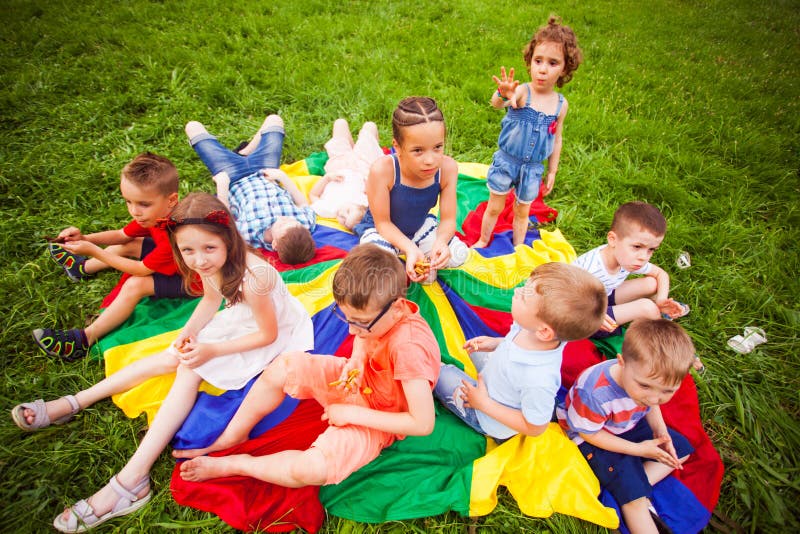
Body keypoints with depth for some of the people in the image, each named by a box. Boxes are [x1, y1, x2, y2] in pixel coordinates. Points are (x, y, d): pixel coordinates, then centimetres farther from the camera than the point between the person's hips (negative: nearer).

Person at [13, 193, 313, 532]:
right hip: (238, 319, 7)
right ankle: (72, 404, 10)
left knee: (190, 370, -20)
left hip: (273, 335, -7)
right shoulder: (210, 265, -13)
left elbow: (268, 334, -24)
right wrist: (189, 331, -12)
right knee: (171, 358, -4)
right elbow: (211, 300, 6)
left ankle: (132, 478, -18)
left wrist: (212, 350, -25)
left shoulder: (252, 277, -35)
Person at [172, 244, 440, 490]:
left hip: (377, 418, -7)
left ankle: (232, 465, -1)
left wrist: (353, 413, -26)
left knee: (310, 469, -29)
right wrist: (355, 363, -14)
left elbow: (424, 424, -34)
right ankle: (232, 437, 15)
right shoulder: (378, 309, -17)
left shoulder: (408, 348, -38)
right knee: (282, 366, -4)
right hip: (358, 381, 7)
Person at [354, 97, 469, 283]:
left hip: (420, 225, 3)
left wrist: (440, 241, -41)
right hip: (380, 229, -3)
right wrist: (410, 248, -38)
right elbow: (382, 222, -23)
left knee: (458, 254, -15)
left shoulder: (447, 168, -26)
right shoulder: (383, 170, -35)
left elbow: (448, 219, -18)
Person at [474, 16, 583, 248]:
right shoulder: (521, 92, -18)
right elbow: (496, 104, -40)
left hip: (533, 168, 3)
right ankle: (483, 241, 38)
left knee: (522, 212, 19)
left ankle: (518, 249, 39)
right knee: (494, 207, 14)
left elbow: (556, 140, 6)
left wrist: (552, 171, 9)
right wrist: (503, 96, -64)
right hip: (506, 161, -2)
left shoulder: (561, 104, -6)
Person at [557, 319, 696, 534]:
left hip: (628, 426, 7)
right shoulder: (596, 394, -41)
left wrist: (659, 429, -15)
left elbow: (650, 406, 3)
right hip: (591, 438, -7)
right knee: (632, 493, -16)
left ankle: (639, 490, 0)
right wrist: (638, 449, -20)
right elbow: (588, 433, -24)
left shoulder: (651, 375, -21)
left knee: (680, 449, 8)